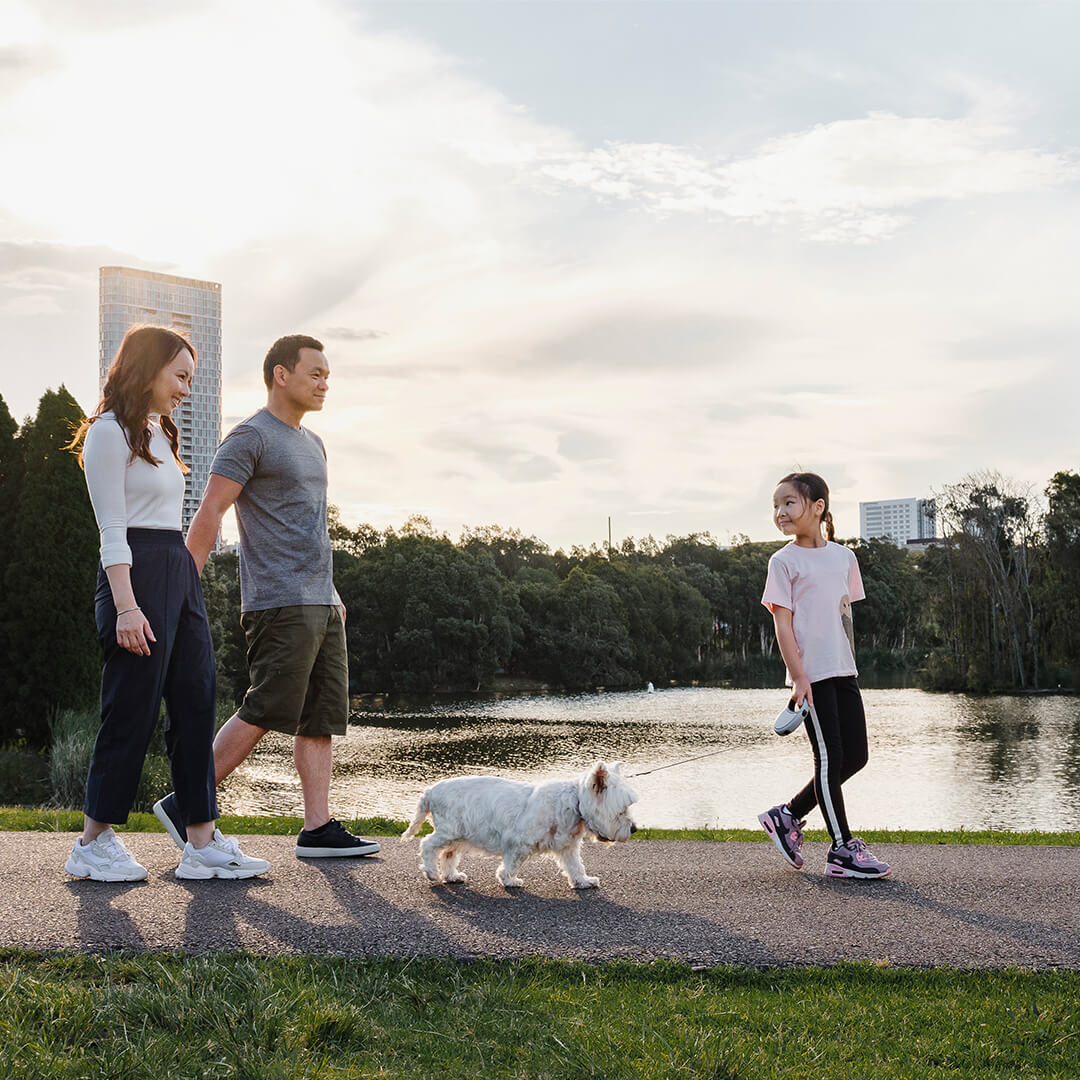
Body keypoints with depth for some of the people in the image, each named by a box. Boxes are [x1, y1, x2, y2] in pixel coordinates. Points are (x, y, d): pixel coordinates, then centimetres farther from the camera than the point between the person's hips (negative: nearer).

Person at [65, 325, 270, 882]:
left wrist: (185, 580, 18)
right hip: (136, 574, -9)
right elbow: (112, 529, -12)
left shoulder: (158, 434, 21)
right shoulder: (111, 432, -6)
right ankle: (93, 845, 5)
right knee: (132, 710, -5)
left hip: (180, 574, 9)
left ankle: (203, 844, 5)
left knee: (196, 705, 4)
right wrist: (126, 606, -19)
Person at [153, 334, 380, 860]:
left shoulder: (312, 444, 21)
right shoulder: (249, 438, -6)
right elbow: (208, 515, -12)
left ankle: (319, 827, 4)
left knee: (323, 717, 4)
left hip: (320, 605, 9)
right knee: (264, 712, -11)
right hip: (279, 604, -9)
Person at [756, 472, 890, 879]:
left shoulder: (844, 557, 11)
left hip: (843, 670, 6)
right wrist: (798, 677, -14)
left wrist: (850, 664, 13)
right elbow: (782, 623, -7)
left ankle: (787, 816, 19)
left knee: (855, 756, 6)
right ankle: (842, 850, 3)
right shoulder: (784, 561, -4)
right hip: (811, 673, -6)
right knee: (830, 758, -4)